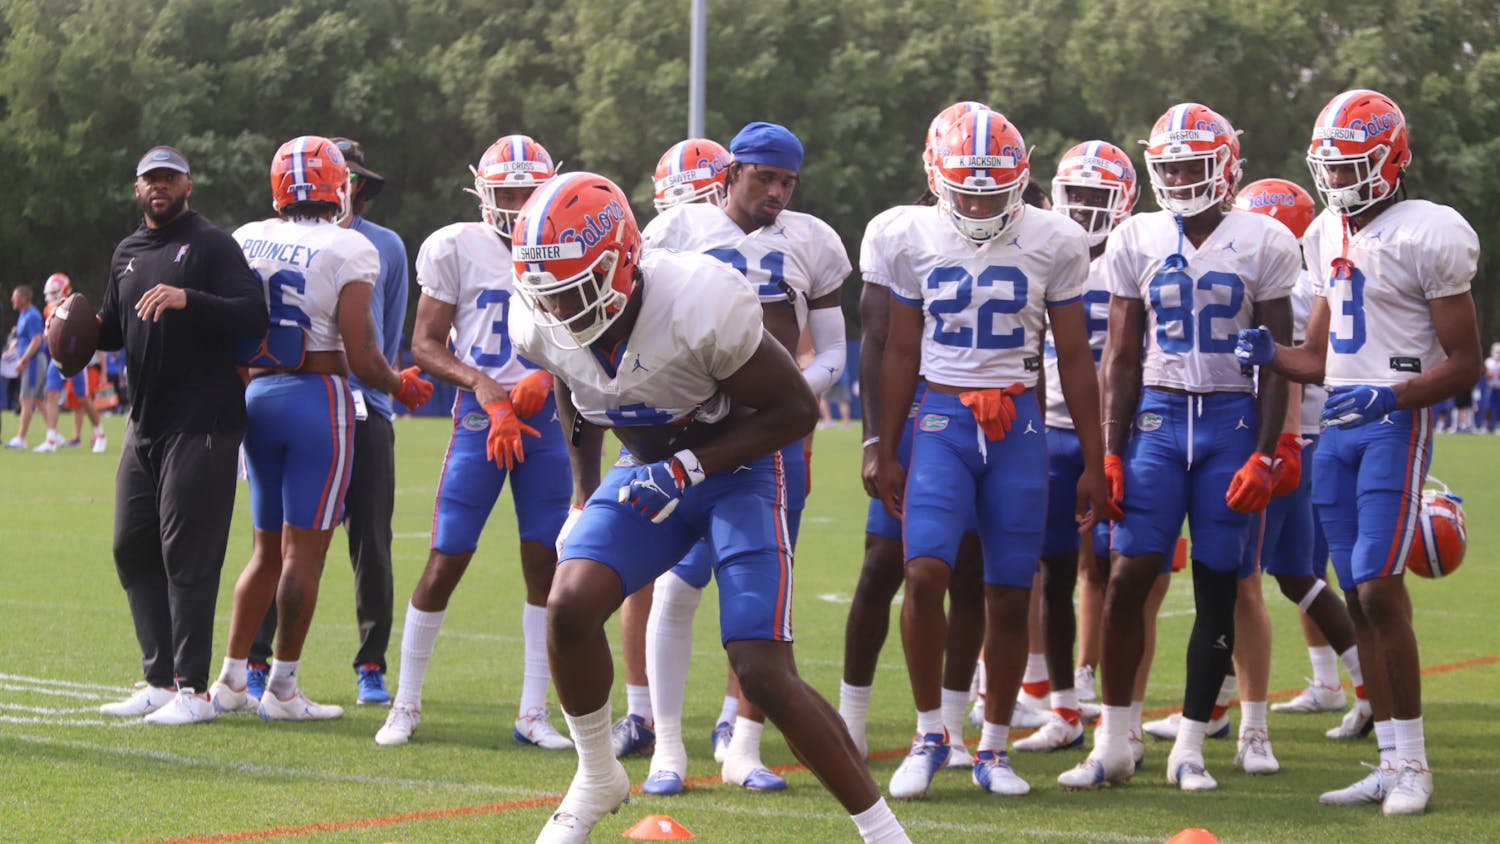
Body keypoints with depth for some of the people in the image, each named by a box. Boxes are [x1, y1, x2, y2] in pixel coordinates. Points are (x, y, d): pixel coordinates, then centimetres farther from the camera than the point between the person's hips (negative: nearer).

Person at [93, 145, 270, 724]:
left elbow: (254, 316, -18)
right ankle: (160, 679, 16)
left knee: (187, 555, -7)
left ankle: (193, 689, -3)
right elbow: (116, 331, 26)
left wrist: (187, 299, -29)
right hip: (145, 425, 8)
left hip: (202, 424, -8)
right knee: (133, 548, 9)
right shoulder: (127, 253, 17)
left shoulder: (211, 245, -6)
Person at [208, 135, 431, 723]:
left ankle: (231, 680, 17)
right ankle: (282, 688, 3)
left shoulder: (245, 241, 5)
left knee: (268, 548, 16)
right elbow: (362, 358, -13)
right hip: (317, 397, -6)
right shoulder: (347, 251, -10)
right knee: (304, 550, 1)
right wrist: (401, 386, 7)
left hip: (256, 396, 6)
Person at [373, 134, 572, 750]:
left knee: (545, 562, 2)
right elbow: (425, 345, -2)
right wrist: (480, 383, -17)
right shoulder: (458, 248, -2)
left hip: (544, 417, 3)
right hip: (480, 415, -3)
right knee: (446, 560, -3)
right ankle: (406, 704, 10)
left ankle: (533, 714, 9)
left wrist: (545, 378, -7)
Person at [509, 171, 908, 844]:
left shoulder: (700, 305, -32)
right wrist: (586, 498, 13)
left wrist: (687, 467, -26)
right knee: (569, 605, -18)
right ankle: (597, 778, 7)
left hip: (735, 469, -5)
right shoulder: (542, 326, -14)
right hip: (648, 471, 5)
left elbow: (796, 409, -20)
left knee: (763, 673, -15)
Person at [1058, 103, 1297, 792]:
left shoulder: (1264, 243, 0)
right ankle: (1114, 743, 3)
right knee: (1127, 579, -7)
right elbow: (1120, 357, 8)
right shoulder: (1136, 242, 5)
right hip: (1157, 418, 1)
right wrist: (1111, 454, 1)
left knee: (1217, 588, 1)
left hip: (1232, 422, -1)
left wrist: (1264, 456, -6)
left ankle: (1189, 749, 10)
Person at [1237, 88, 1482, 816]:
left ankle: (1413, 762, -5)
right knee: (1358, 600, 6)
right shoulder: (1330, 238, 14)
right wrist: (1270, 355, 1)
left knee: (1379, 589, -14)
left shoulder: (1426, 236, -10)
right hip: (1337, 429, 7)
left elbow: (1465, 364, -9)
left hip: (1396, 425, -7)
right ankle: (1390, 763, 12)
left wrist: (1390, 397, -22)